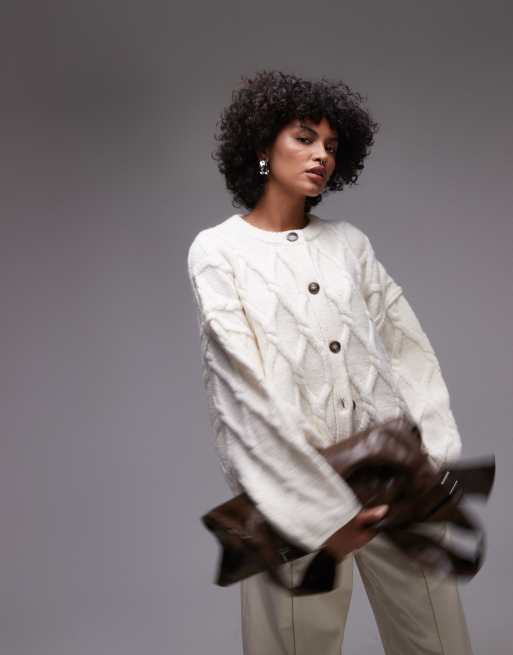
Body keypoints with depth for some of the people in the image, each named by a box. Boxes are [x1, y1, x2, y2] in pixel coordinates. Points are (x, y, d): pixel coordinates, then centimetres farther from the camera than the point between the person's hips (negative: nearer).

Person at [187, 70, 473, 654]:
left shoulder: (349, 242, 12)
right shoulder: (218, 250, -2)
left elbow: (408, 347, 7)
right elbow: (250, 388, -12)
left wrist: (439, 457, -5)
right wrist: (324, 509, -18)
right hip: (292, 482, -4)